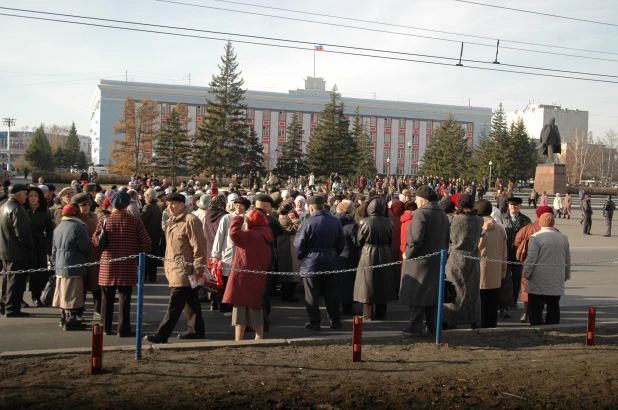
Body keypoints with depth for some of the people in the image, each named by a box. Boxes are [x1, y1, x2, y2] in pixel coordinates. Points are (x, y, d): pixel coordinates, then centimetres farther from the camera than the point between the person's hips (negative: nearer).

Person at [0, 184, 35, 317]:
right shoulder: (16, 209, -19)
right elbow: (22, 233, -24)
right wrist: (31, 245, -10)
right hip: (17, 252, -10)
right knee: (16, 282, -2)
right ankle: (12, 309, 2)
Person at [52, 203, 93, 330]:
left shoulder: (58, 228, 11)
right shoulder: (78, 227, -14)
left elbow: (54, 249, 16)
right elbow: (86, 247, -16)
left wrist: (56, 263, 23)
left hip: (60, 267, 8)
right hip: (74, 267, -8)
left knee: (63, 294, 15)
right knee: (72, 295, -2)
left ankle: (64, 318, 25)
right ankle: (70, 321, 2)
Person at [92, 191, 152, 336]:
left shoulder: (104, 220, -2)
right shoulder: (135, 221, -7)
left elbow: (95, 240, 0)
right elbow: (147, 244, -11)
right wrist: (136, 253, 5)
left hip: (107, 265, 2)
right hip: (128, 266, -2)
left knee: (107, 298, 14)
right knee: (124, 298, 3)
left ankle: (105, 327, 22)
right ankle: (123, 329, 4)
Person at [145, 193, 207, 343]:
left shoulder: (190, 221, -15)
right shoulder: (173, 221, 16)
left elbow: (198, 247, -18)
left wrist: (198, 270, -18)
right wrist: (167, 265, 18)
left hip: (184, 271, -10)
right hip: (175, 269, 10)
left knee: (174, 305, -6)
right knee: (190, 303, 16)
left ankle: (162, 335, -3)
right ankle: (196, 330, 25)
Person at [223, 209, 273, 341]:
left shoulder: (251, 236, -13)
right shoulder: (264, 237, 13)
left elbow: (234, 232, -27)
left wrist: (238, 219, -10)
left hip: (244, 278, -8)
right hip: (258, 280, 8)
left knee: (240, 308, -3)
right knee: (255, 308, 16)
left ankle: (238, 340, -2)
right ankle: (259, 337, 22)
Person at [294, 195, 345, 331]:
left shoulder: (306, 223, -14)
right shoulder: (336, 221, 1)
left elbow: (298, 244, -10)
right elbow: (341, 242, 7)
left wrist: (301, 257, 7)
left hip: (310, 263, -4)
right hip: (330, 262, 4)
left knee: (312, 295, 4)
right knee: (331, 294, 13)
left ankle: (314, 323, 8)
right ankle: (335, 321, 18)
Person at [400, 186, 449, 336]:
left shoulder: (421, 213, -17)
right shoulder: (443, 214, 10)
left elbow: (416, 239, -25)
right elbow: (447, 238, 14)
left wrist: (407, 254, -12)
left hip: (419, 261, -8)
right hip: (437, 261, 8)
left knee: (416, 294, 0)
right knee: (433, 293, 14)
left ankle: (415, 327, 3)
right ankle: (433, 326, 20)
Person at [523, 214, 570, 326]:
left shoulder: (536, 237, -10)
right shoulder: (563, 238, 8)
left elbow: (531, 259, -13)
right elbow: (568, 260, 16)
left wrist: (526, 274, -2)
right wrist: (567, 275, 28)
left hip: (539, 282, -5)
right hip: (557, 283, 5)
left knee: (536, 309, 0)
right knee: (553, 308, 12)